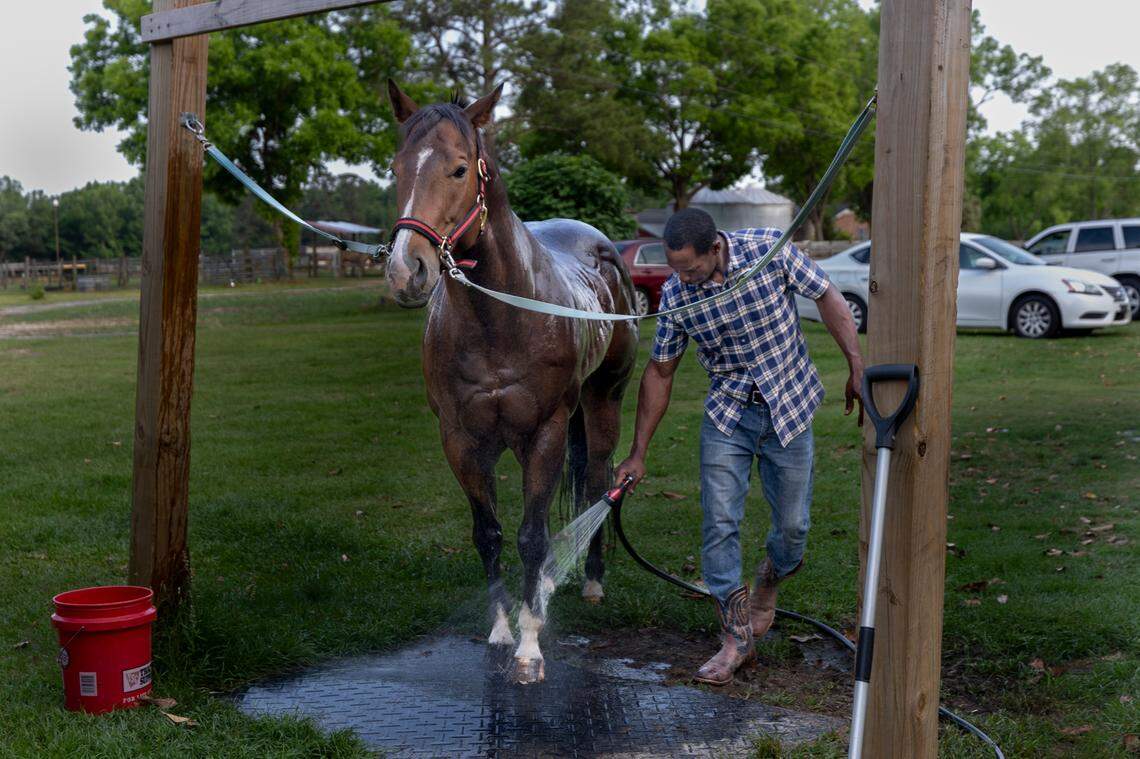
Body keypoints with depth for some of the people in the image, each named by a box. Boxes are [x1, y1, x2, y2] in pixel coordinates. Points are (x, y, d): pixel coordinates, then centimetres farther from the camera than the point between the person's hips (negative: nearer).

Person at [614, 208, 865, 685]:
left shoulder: (771, 249, -19)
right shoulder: (675, 295, -13)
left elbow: (827, 298, -5)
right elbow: (660, 373, -2)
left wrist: (857, 368, -12)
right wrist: (638, 454, 0)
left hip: (789, 409, -1)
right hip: (726, 414, 1)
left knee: (792, 525, 5)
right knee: (719, 523, -8)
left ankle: (767, 586, 36)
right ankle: (736, 637, 3)